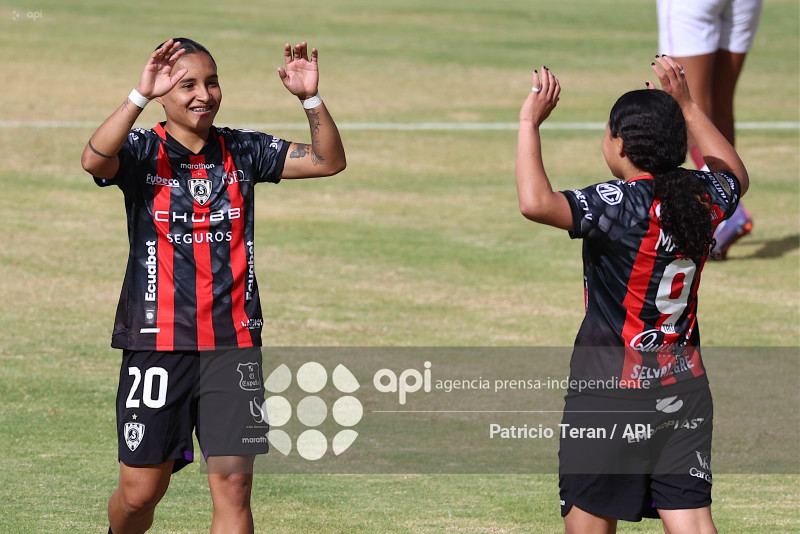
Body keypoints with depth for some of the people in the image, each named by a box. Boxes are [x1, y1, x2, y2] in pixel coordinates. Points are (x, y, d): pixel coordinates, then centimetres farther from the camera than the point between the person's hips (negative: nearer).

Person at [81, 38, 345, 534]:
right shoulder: (142, 152, -3)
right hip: (157, 341, -2)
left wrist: (311, 98, -13)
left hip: (233, 344, 2)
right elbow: (95, 160, -26)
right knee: (140, 492, 5)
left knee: (234, 487, -7)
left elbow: (329, 160, 4)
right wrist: (140, 96, -36)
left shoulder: (242, 152, 7)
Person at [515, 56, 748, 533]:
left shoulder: (623, 204, -18)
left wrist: (530, 123, -21)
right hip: (686, 389, 6)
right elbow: (736, 176, 28)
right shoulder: (702, 198, 2)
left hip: (612, 392, -6)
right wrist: (687, 106, 30)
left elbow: (536, 203, -33)